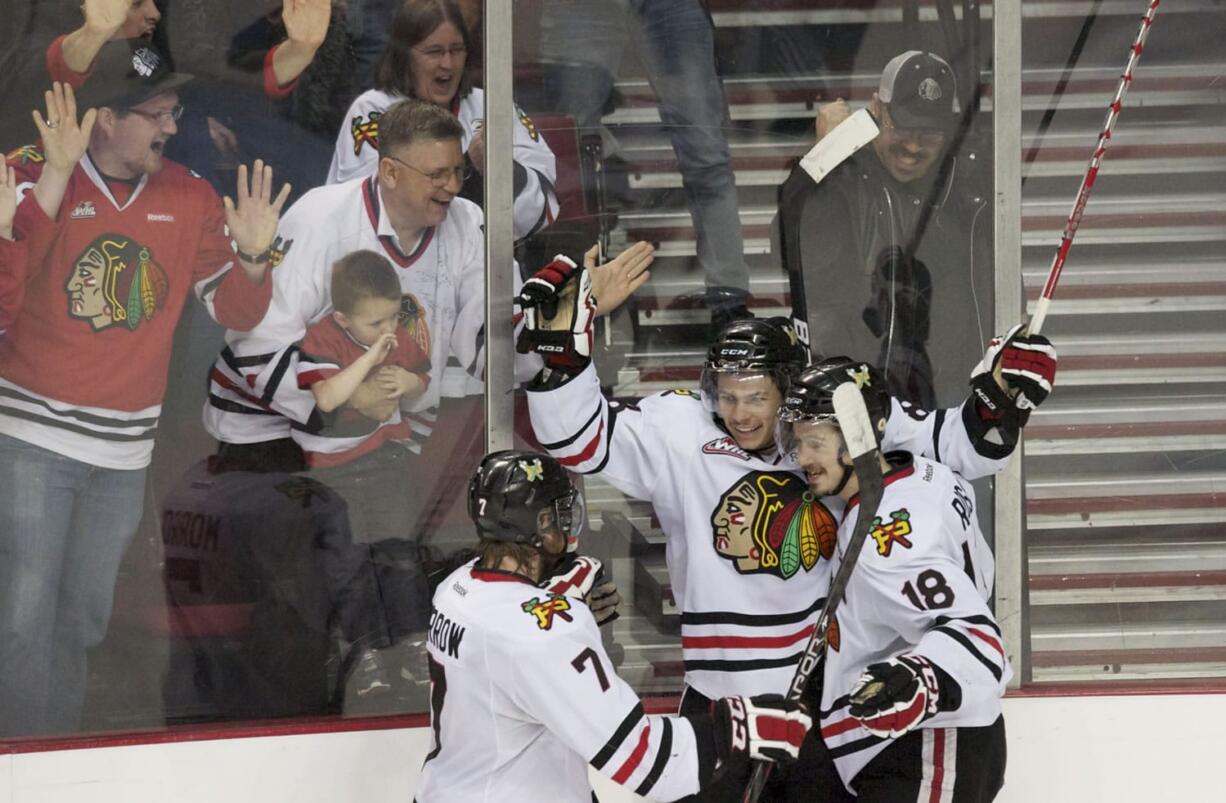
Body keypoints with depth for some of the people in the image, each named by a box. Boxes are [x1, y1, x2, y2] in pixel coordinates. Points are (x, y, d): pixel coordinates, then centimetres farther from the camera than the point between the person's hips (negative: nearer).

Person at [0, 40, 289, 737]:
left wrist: (252, 257, -12)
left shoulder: (191, 200, 4)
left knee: (84, 622, 13)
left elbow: (234, 312, 10)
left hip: (124, 450, 5)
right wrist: (57, 176, -30)